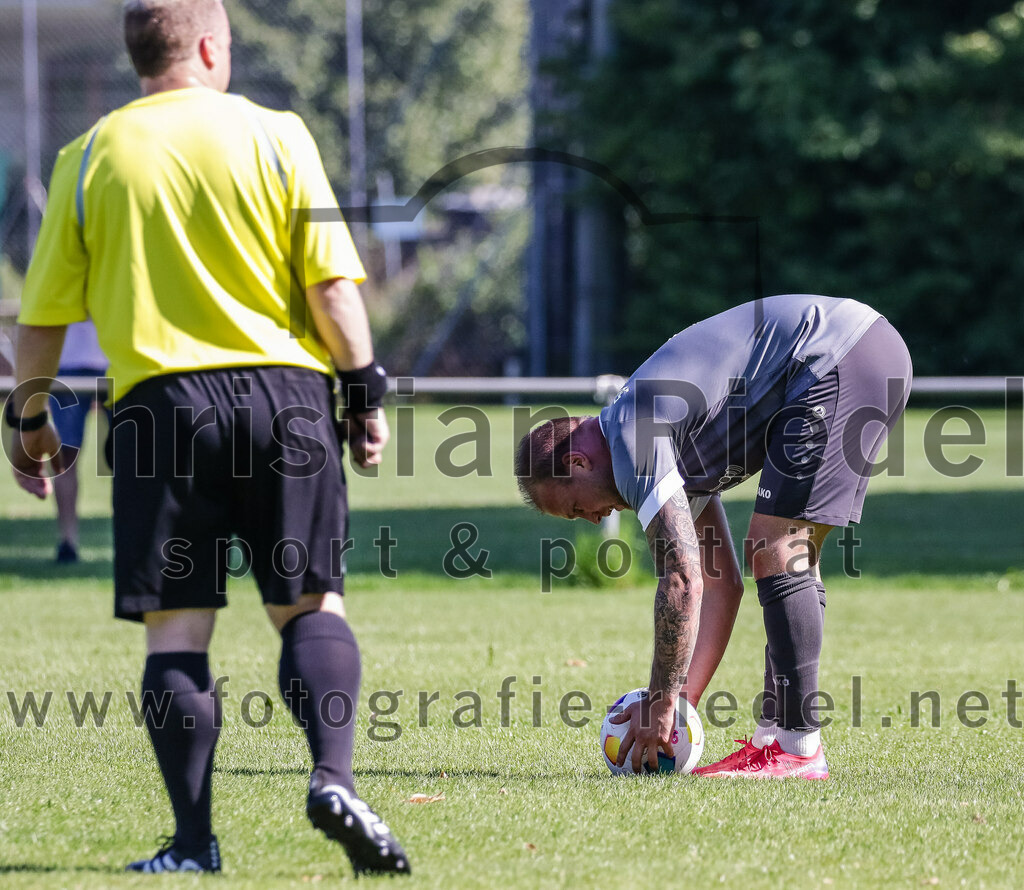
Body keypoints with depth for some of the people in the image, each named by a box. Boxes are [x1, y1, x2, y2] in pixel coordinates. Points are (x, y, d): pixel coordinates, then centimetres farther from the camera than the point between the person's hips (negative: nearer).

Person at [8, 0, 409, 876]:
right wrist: (365, 389, 7)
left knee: (175, 628, 2)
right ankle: (335, 775, -16)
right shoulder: (273, 134, 2)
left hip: (159, 403, 0)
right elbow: (331, 283, -2)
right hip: (282, 393, 0)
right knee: (311, 605, 6)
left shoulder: (90, 156, 6)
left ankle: (194, 839, -3)